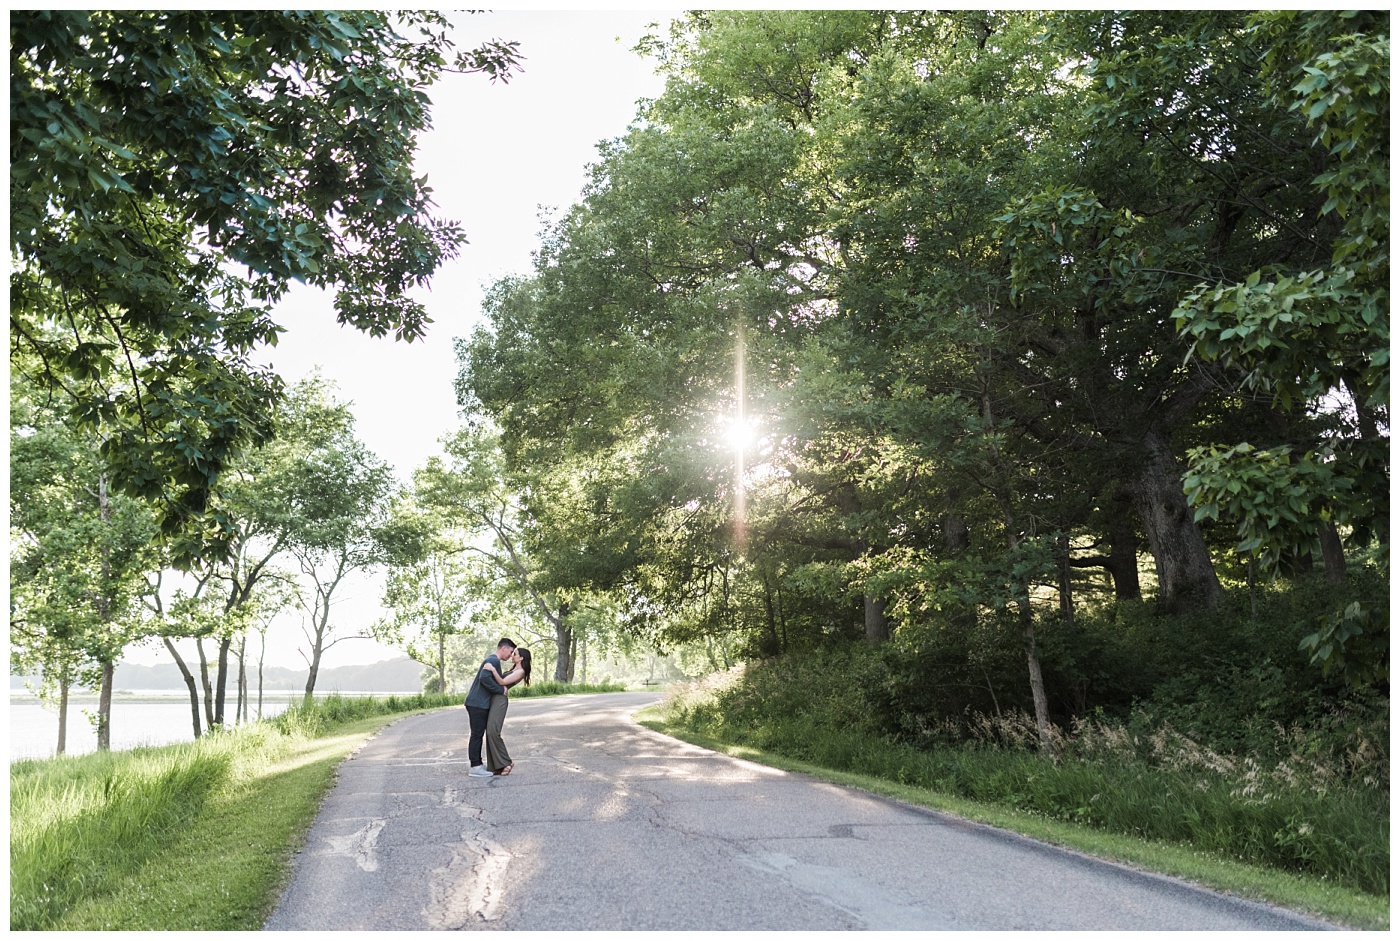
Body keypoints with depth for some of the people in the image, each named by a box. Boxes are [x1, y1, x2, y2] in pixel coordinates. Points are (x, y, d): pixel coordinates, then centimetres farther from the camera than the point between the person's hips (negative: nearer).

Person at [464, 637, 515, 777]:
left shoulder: (491, 660, 18)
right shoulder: (493, 660, -15)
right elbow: (484, 678, -28)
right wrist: (501, 689, -20)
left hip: (480, 704, 10)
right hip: (477, 704, -10)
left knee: (478, 734, 13)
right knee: (477, 734, -6)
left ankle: (477, 764, 18)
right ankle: (475, 767, -3)